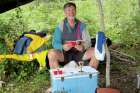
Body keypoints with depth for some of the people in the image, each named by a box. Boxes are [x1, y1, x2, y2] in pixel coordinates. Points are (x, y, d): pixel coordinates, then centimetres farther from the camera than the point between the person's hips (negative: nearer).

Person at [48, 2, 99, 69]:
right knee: (52, 53, -30)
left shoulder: (81, 25, 4)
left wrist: (83, 47, -25)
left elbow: (87, 41, -1)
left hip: (79, 54, 2)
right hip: (64, 55, -2)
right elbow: (55, 43, -7)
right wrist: (63, 47, -29)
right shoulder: (61, 26, 0)